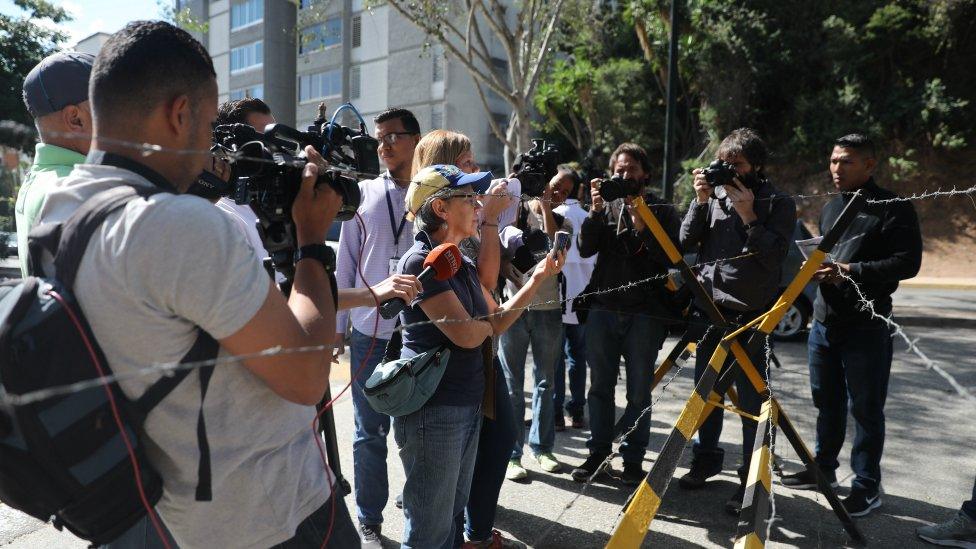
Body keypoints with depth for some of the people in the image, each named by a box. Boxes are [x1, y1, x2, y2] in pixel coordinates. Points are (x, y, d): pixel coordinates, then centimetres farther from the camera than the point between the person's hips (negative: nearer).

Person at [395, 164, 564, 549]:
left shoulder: (463, 263, 11)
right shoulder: (421, 261, -16)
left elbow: (497, 320, 12)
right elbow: (467, 334, -21)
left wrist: (539, 278, 3)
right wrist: (486, 323, 2)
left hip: (467, 405, 9)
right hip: (433, 411, -9)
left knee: (452, 517, 21)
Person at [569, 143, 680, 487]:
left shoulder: (662, 211, 6)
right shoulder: (606, 207, 13)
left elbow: (671, 257, -7)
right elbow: (585, 248, 0)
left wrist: (641, 224, -17)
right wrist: (597, 210, -11)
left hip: (645, 313, -2)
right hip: (603, 308, 3)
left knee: (639, 391, 3)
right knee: (600, 386, 8)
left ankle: (633, 459, 14)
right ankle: (598, 454, 19)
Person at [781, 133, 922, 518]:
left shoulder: (893, 208, -6)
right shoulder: (831, 207, 17)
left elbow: (908, 262, -13)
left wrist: (851, 271, -21)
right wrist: (817, 266, 3)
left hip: (866, 328, -7)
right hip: (824, 323, 7)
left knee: (866, 409, 1)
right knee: (827, 402, 17)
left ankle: (867, 486, 13)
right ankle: (824, 467, 31)